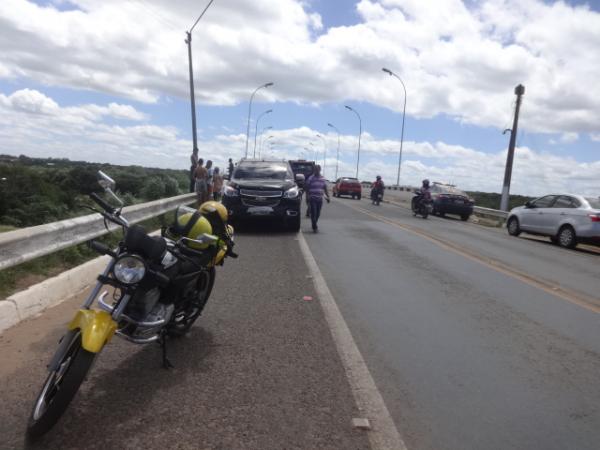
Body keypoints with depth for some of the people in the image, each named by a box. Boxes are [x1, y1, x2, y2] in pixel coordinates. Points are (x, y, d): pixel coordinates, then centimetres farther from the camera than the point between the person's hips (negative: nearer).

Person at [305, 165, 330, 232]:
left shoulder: (322, 179, 10)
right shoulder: (310, 178, -2)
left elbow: (325, 189, 14)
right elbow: (307, 188, -3)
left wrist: (327, 197, 8)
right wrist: (308, 197, -10)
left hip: (320, 199, 4)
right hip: (312, 199, -4)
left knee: (318, 213, 10)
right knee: (313, 213, -8)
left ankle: (314, 224, 30)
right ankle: (314, 227, -3)